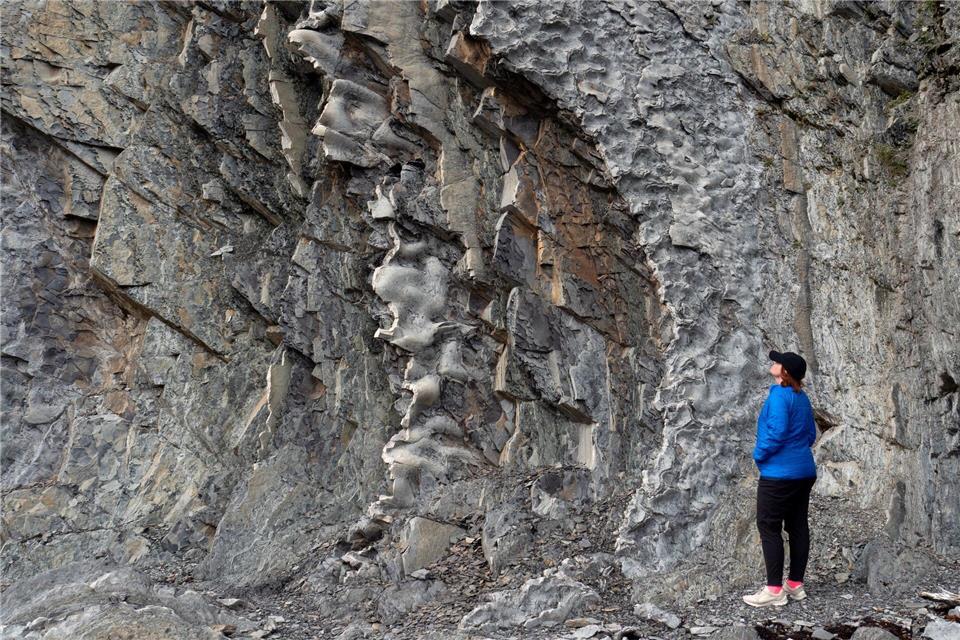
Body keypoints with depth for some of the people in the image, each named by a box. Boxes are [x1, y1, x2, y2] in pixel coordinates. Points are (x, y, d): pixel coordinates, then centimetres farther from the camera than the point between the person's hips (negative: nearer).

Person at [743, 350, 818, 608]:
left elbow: (777, 432, -25)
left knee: (769, 528, -3)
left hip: (779, 473, -9)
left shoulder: (779, 395, -16)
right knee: (798, 526, 12)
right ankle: (796, 584, 19)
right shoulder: (802, 398, 11)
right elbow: (811, 434, 18)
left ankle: (774, 590, -1)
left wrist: (759, 454, -11)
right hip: (805, 471, 9)